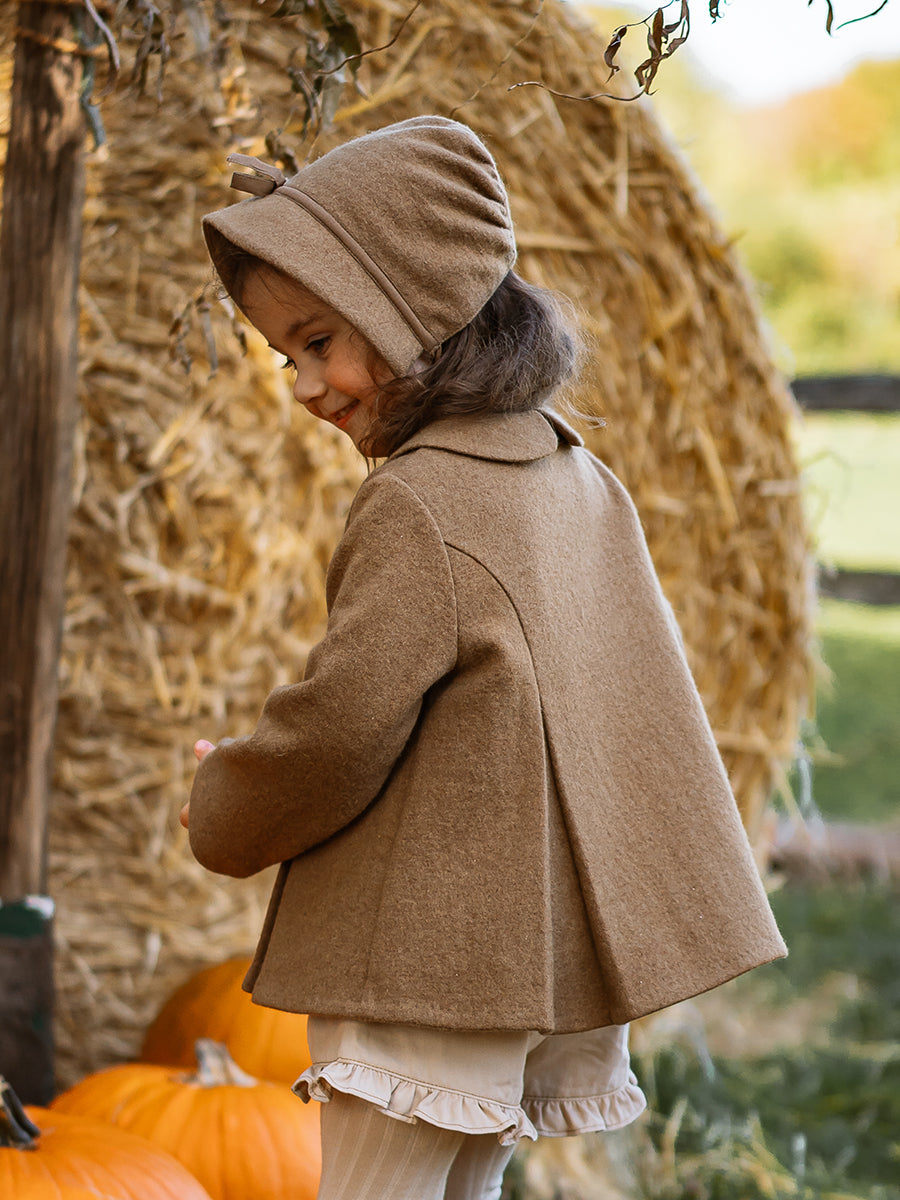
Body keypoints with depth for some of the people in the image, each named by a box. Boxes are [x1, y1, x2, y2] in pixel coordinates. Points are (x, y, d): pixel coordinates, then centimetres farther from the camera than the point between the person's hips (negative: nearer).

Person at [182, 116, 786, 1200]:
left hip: (430, 960, -9)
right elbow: (643, 701, 17)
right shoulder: (578, 477, 9)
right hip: (549, 953, 9)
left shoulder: (417, 507, -17)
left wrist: (222, 814, 0)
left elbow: (338, 727, -19)